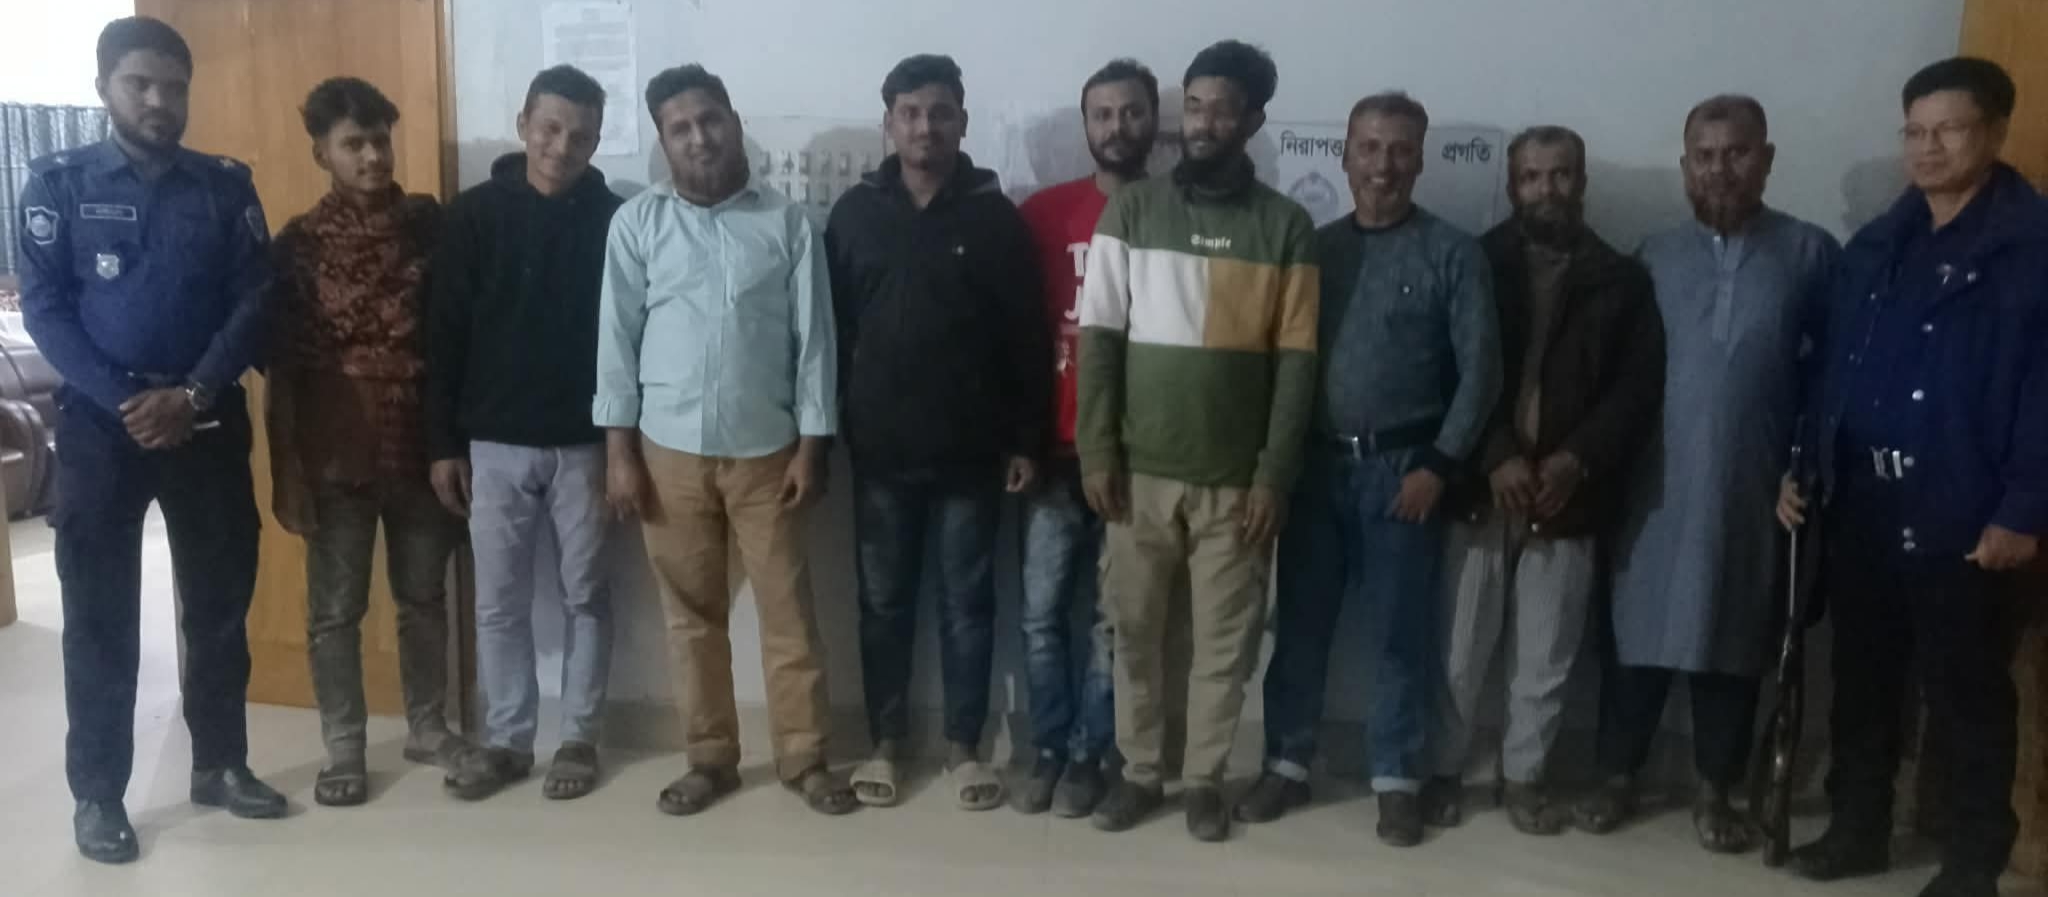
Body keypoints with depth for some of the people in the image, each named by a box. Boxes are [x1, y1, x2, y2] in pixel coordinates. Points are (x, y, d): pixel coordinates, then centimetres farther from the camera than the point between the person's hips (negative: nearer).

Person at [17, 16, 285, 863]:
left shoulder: (226, 185, 5)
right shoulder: (58, 182, 1)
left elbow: (254, 301, -1)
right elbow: (44, 308, -4)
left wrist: (192, 394, -13)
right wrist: (125, 402, -14)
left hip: (209, 421, 2)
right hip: (99, 424, -2)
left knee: (220, 602, 9)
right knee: (100, 614, 3)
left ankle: (220, 764, 24)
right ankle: (97, 791, 14)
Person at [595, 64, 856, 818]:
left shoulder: (787, 223, 0)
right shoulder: (637, 224, 2)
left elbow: (813, 338, 0)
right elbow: (617, 337, 1)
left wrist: (811, 447, -4)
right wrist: (619, 450, -3)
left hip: (765, 450, -1)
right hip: (670, 450, 1)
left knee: (788, 608, 4)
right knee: (691, 613, 9)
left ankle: (805, 757, 16)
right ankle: (710, 758, 21)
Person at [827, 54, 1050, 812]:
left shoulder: (996, 217, -1)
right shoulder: (854, 213, 3)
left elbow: (1027, 339, -1)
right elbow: (830, 331, 5)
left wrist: (1026, 440, -4)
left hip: (970, 453, -1)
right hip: (881, 453, 1)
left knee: (967, 604, 8)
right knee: (883, 603, 10)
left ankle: (964, 745, 22)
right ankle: (886, 742, 24)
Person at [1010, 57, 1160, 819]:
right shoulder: (1043, 214, 4)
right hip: (1056, 451, 1)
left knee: (1112, 619, 7)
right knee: (1043, 615, 6)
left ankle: (1088, 756, 20)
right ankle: (1048, 750, 20)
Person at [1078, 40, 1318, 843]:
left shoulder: (1286, 227, 1)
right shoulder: (1133, 210, 3)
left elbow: (1296, 360, -1)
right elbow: (1098, 337, 1)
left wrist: (1275, 474, -6)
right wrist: (1097, 450, -6)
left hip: (1235, 476, 0)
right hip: (1142, 470, 1)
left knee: (1225, 638, 7)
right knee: (1136, 631, 9)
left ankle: (1204, 778, 22)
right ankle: (1139, 772, 24)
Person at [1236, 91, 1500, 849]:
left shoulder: (1452, 254, -1)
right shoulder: (1316, 247, 8)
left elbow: (1480, 368, -4)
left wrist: (1437, 463, -9)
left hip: (1402, 467, -2)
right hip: (1317, 464, 3)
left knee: (1400, 631, 5)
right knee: (1300, 623, 8)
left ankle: (1396, 780, 17)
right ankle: (1287, 765, 21)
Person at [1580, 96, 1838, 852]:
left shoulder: (1810, 254, 0)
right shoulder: (1654, 256, 5)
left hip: (1752, 489, -1)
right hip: (1656, 485, 1)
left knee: (1733, 643, 9)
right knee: (1638, 634, 6)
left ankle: (1715, 791, 24)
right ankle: (1618, 777, 21)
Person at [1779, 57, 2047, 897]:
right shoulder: (1875, 245, 12)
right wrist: (1802, 466, 5)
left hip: (1963, 513, -5)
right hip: (1861, 502, 5)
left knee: (1967, 691, 5)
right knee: (1861, 676, 14)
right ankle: (1858, 828, 28)